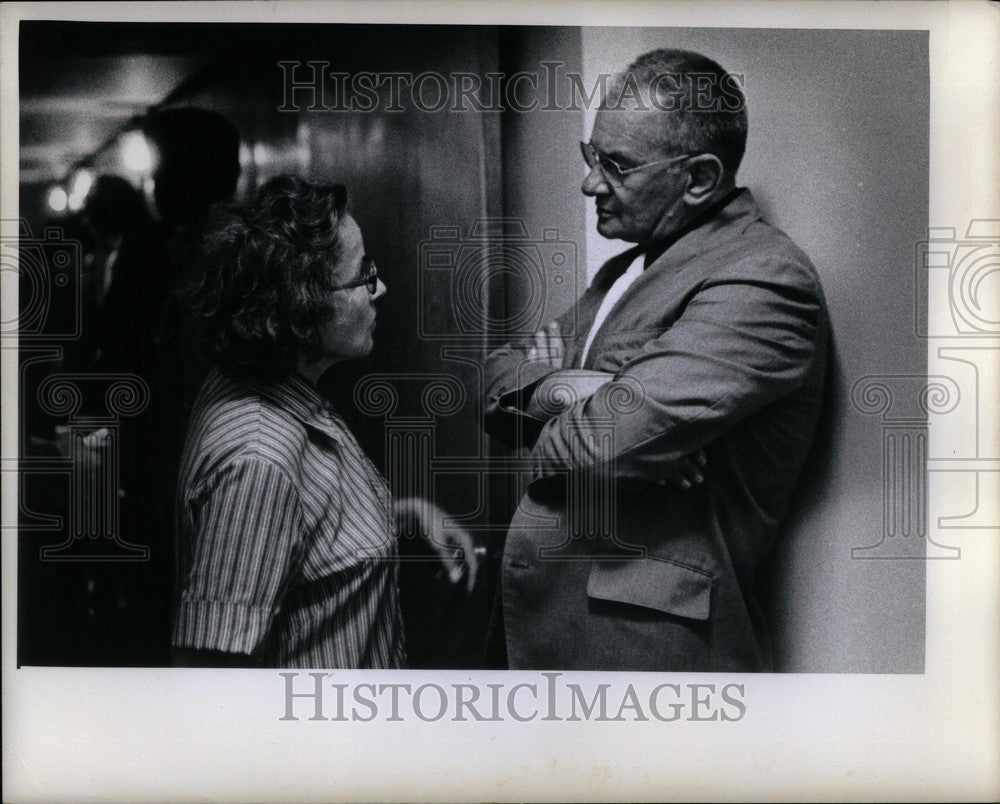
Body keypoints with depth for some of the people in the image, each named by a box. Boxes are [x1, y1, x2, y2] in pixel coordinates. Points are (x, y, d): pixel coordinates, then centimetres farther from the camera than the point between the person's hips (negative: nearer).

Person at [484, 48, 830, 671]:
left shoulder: (765, 281, -17)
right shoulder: (626, 269, 13)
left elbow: (603, 439, -26)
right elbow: (500, 377, 8)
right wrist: (557, 391, -13)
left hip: (648, 641, -8)